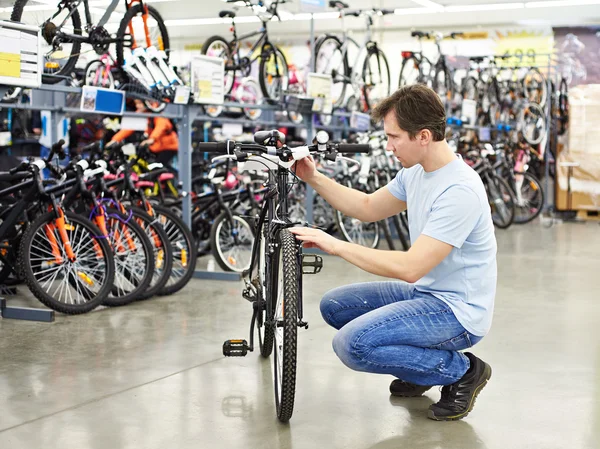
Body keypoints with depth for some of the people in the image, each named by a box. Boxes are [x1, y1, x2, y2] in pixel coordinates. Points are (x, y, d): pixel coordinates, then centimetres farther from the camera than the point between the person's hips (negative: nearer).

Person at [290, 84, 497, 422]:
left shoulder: (459, 190, -27)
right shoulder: (416, 171, 3)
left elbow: (410, 268, -31)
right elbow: (369, 208, 18)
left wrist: (336, 245, -26)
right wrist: (314, 178, 7)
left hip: (458, 311, -10)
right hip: (425, 292, 10)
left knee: (353, 344, -24)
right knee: (335, 305, 10)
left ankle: (461, 371, -4)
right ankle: (423, 367, 16)